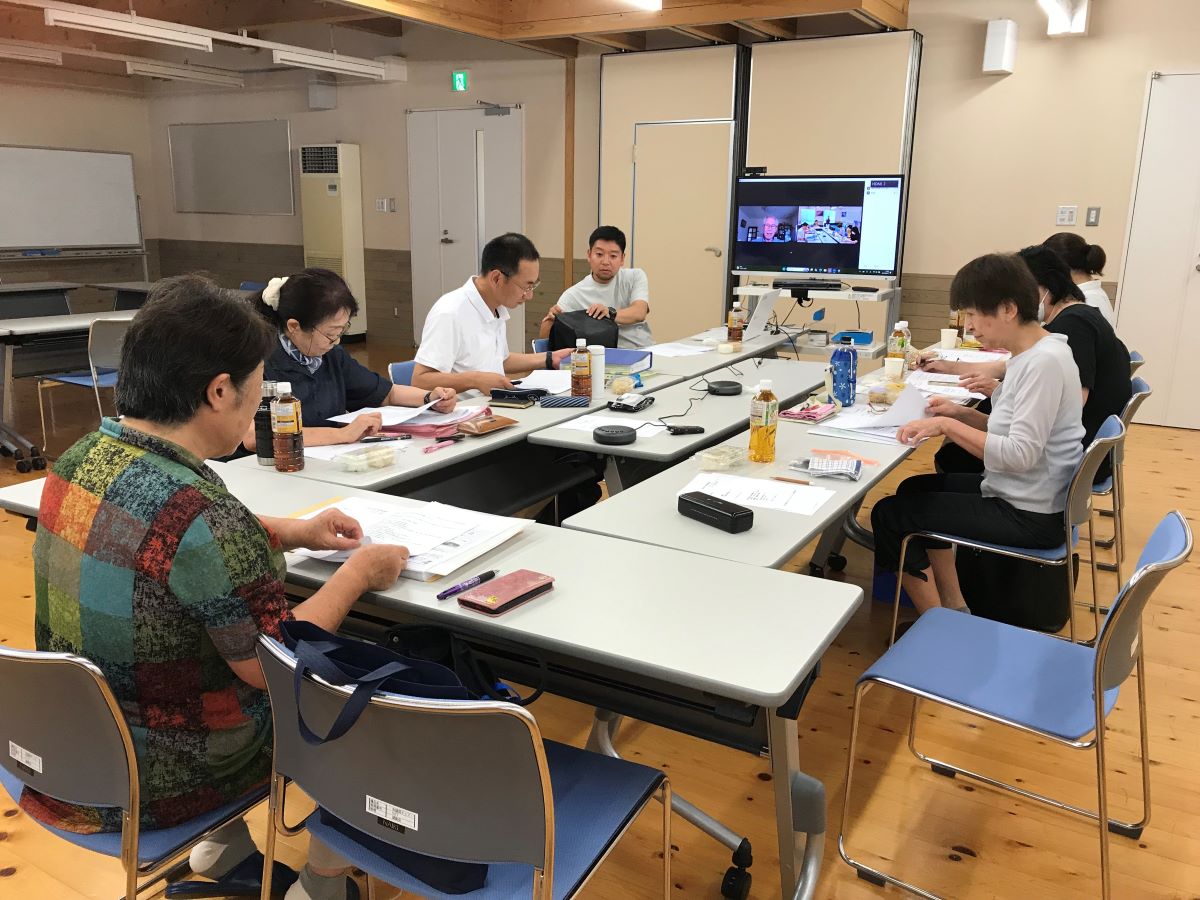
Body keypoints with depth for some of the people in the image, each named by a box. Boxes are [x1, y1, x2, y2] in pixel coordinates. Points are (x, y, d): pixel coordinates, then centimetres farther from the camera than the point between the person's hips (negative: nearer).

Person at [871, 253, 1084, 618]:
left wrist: (947, 425, -23)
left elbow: (1020, 454, -29)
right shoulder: (1031, 354, 6)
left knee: (888, 515, -6)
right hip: (1019, 496, 10)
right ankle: (956, 609, 21)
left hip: (1028, 515, -10)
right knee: (916, 489, 23)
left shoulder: (1044, 362, -23)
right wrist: (964, 414, 2)